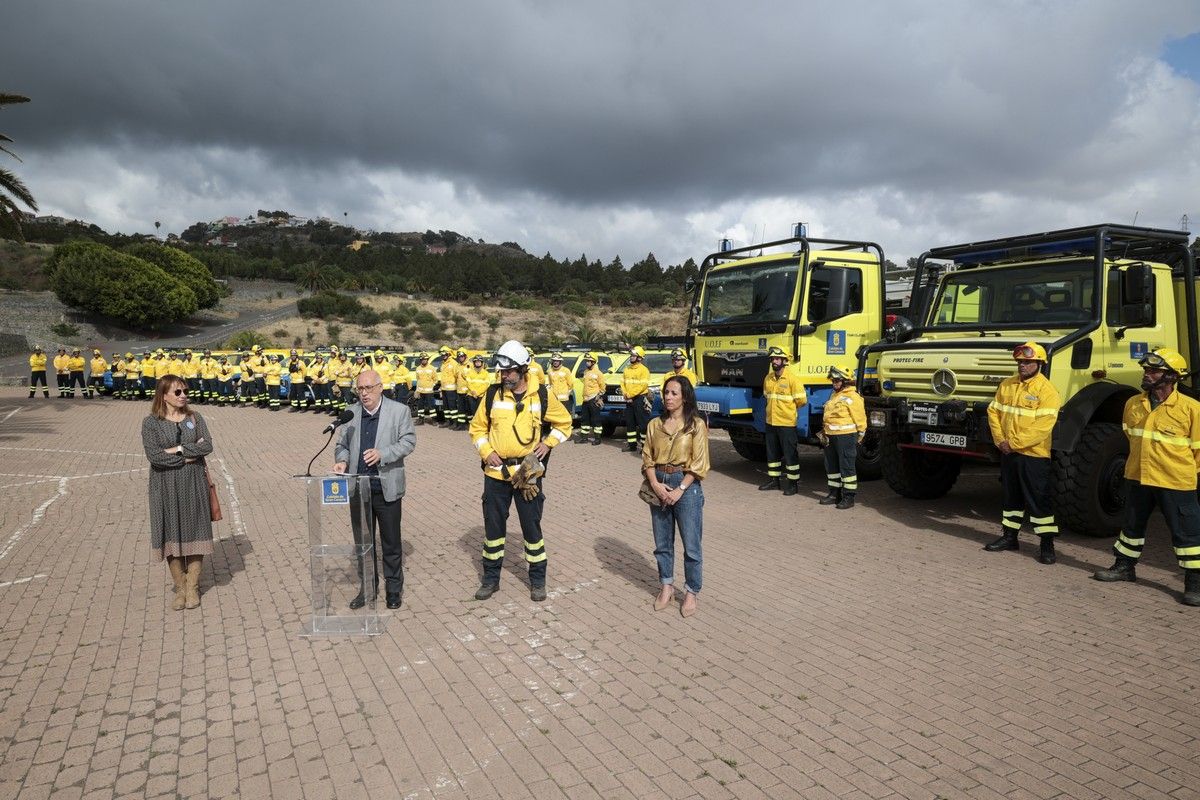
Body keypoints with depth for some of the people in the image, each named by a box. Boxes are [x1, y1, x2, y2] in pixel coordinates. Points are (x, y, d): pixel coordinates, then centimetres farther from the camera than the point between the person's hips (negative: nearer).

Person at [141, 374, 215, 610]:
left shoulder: (194, 418, 4)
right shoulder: (151, 423, -3)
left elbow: (207, 445, -8)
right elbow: (154, 455, -15)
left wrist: (178, 449, -15)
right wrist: (188, 457, -12)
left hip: (193, 484, 2)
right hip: (166, 486, -1)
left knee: (194, 532, 5)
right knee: (171, 535, 4)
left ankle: (193, 587, 16)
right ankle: (180, 587, 17)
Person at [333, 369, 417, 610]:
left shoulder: (399, 411, -2)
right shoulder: (350, 413, 8)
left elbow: (408, 441, -6)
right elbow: (342, 444, 12)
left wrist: (382, 453, -20)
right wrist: (342, 461, -9)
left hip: (386, 487, -3)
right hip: (358, 488, 3)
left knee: (391, 542, 7)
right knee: (362, 541, 13)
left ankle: (394, 588, 22)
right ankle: (367, 588, 28)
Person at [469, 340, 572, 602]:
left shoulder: (541, 396, -3)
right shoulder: (492, 395, -1)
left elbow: (564, 423, 10)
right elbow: (477, 428, 10)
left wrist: (547, 443, -3)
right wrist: (486, 451, -4)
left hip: (528, 472, -1)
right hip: (496, 472, 2)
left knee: (531, 526, 6)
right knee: (493, 526, 10)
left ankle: (538, 580, 22)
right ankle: (491, 578, 26)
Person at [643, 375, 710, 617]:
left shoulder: (696, 425, -5)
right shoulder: (655, 424, 6)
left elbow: (699, 464, -8)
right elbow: (647, 458, 4)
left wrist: (680, 489, -15)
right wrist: (655, 484, -11)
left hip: (686, 486, -4)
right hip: (659, 485, 4)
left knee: (691, 545, 3)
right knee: (662, 543, 13)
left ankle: (692, 593, 18)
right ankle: (666, 587, 29)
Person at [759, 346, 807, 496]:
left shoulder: (793, 377, -13)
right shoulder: (768, 378, 7)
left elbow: (802, 400, -11)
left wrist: (788, 409, 2)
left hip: (787, 423, -7)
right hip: (771, 422, 7)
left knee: (790, 454, 1)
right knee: (772, 453, 15)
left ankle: (793, 483, 10)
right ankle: (774, 479, 26)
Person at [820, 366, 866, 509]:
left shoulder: (852, 397, -11)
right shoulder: (834, 396, 17)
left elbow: (860, 419, -10)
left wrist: (859, 436, -7)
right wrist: (825, 432, 20)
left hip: (846, 436, -9)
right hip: (831, 436, 9)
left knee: (846, 467, -4)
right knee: (831, 466, 14)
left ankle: (849, 497, 2)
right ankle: (834, 493, 25)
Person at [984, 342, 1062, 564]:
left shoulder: (1047, 390, -12)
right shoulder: (1007, 385, 8)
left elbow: (1043, 427, -19)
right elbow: (993, 411, 8)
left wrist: (1014, 442, -18)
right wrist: (1000, 439, -5)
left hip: (1034, 454, -6)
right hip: (1008, 453, 6)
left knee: (1039, 500, -1)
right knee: (1011, 496, 17)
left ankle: (1047, 544, 7)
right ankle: (1009, 536, 28)